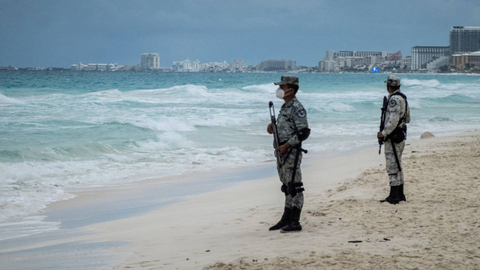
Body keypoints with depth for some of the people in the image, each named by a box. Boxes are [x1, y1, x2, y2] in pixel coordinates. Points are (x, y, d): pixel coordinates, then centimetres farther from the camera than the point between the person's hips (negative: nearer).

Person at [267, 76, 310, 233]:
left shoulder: (297, 108, -14)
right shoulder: (285, 107, 16)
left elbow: (304, 132, -20)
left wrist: (285, 146, -20)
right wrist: (273, 128, 6)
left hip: (291, 152, -10)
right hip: (282, 153, 10)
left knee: (294, 187, -7)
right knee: (287, 187, 14)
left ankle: (295, 222, -6)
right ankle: (286, 219, 20)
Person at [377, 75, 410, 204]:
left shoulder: (394, 99, -18)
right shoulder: (402, 98, 13)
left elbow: (394, 119, -26)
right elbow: (407, 119, 20)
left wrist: (384, 133, -22)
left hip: (393, 137, -10)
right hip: (401, 135, 10)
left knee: (392, 166, -7)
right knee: (397, 166, 16)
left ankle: (394, 196, -5)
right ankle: (400, 194, 20)